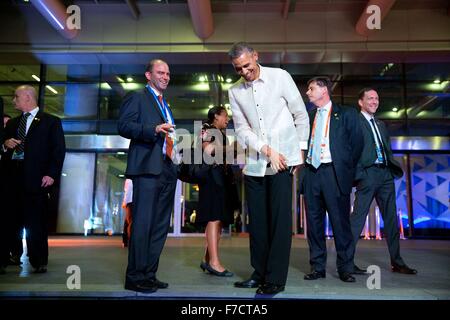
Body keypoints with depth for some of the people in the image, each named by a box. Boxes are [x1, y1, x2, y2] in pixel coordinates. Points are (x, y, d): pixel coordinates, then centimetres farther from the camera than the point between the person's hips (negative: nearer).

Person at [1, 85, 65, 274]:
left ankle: (39, 262, 3)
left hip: (36, 178, -5)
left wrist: (52, 174, -13)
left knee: (37, 221, -4)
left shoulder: (51, 122, 6)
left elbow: (59, 150, -3)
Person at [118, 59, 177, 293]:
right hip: (147, 168, -8)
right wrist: (154, 130, -22)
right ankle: (135, 277, 2)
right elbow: (124, 126, -11)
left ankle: (149, 274, 17)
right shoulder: (137, 98, 2)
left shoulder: (165, 105, 26)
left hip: (167, 170, 8)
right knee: (143, 223, -7)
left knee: (160, 226, 9)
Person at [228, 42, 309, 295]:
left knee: (280, 219, -5)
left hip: (283, 159, -3)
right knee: (257, 220, 8)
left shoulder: (280, 77, 0)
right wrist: (268, 150, -11)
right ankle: (260, 274, 20)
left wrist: (300, 150, 4)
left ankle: (276, 279, 3)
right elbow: (242, 129, 1)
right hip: (254, 163, 4)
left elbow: (301, 115, 4)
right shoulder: (235, 91, 7)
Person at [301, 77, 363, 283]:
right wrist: (301, 163, 3)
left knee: (340, 221, -2)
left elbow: (357, 143, 4)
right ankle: (317, 266, 14)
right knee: (314, 221, 5)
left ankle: (345, 268, 9)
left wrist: (347, 169, 2)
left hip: (334, 173, -4)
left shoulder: (346, 114, 6)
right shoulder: (308, 116, 17)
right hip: (311, 172, 4)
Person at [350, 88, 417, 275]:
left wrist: (394, 167, 9)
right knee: (358, 217, -8)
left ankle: (396, 262, 19)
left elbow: (388, 150, 23)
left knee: (391, 218, 10)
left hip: (385, 174, 8)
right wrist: (357, 173, -15)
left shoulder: (381, 125, 23)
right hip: (367, 173, -8)